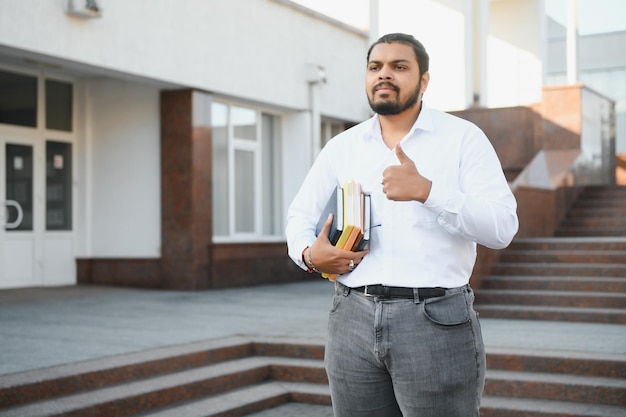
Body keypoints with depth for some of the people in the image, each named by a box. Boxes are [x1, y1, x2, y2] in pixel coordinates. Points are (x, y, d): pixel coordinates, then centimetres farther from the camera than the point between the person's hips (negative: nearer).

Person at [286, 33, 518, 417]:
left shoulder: (463, 138, 0)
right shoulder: (342, 147, 12)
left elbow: (503, 226, -10)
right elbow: (300, 215, 20)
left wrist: (426, 190, -23)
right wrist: (308, 254, -3)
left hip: (436, 320, -3)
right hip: (353, 319, 4)